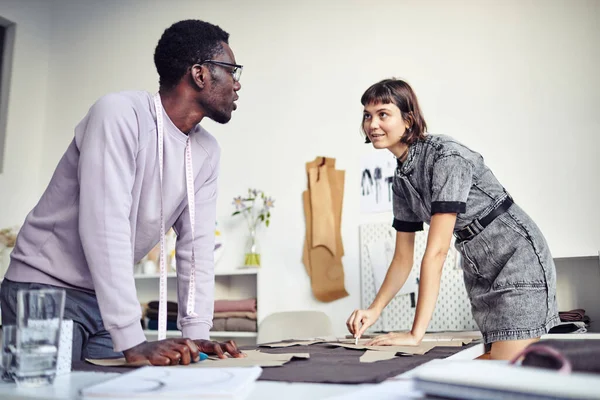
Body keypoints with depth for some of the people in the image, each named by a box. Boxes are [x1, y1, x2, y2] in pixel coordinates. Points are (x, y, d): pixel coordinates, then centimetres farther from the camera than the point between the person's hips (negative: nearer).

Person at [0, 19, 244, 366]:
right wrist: (133, 341, -33)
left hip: (109, 298, 6)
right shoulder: (120, 114, -23)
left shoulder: (206, 152, -1)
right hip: (46, 287, -6)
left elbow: (197, 244, -4)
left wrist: (196, 333, -14)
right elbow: (105, 228, -31)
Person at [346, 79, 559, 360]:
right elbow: (402, 258, 8)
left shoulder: (446, 156, -22)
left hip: (518, 262, -8)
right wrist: (374, 310, -6)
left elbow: (437, 250, -27)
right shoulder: (400, 179, 3)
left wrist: (416, 334, -27)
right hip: (480, 274, 8)